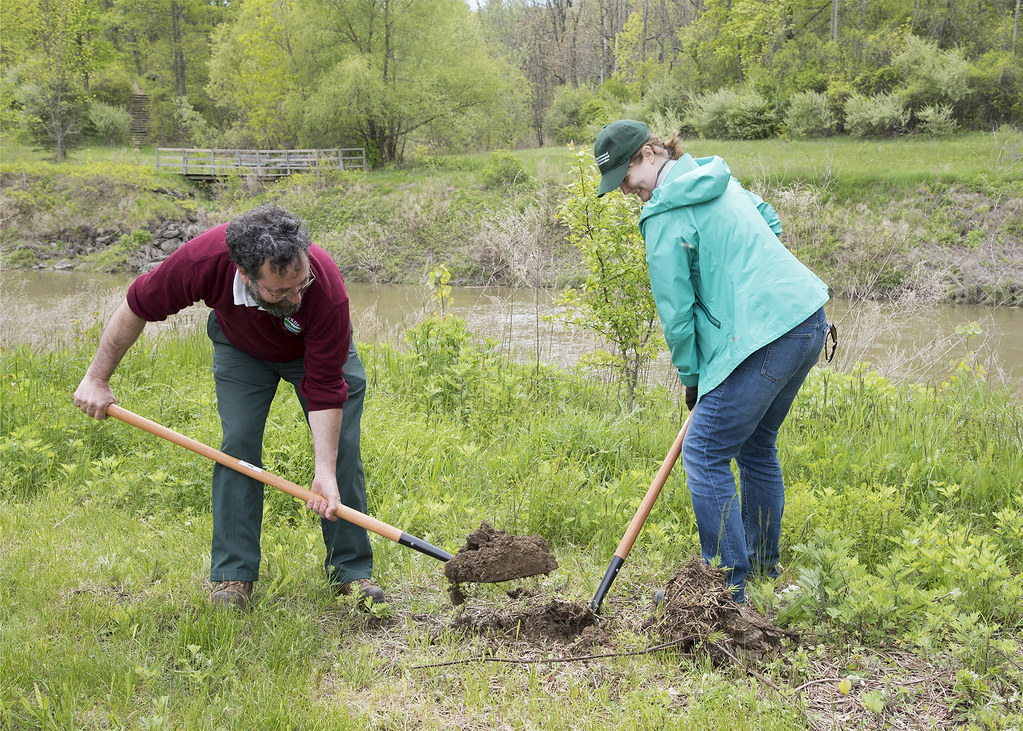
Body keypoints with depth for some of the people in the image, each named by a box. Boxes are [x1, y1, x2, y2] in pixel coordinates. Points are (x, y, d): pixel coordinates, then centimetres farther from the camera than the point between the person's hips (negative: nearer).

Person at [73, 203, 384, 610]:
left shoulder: (327, 290, -42)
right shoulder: (204, 259, -40)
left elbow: (325, 388, -34)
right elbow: (136, 307, -21)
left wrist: (324, 471, -38)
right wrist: (97, 378, -15)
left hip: (314, 349, -1)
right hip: (240, 346, 1)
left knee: (341, 450, -8)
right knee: (238, 444, -11)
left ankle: (351, 571, 5)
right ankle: (233, 574, -1)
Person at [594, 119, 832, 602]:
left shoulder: (665, 217, -10)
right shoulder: (719, 180, 16)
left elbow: (676, 309, -7)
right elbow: (771, 223, 31)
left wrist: (691, 377, 5)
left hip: (764, 338, -10)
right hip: (807, 321, 10)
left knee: (705, 454, -3)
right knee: (756, 445, 22)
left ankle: (726, 586, 0)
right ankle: (762, 562, 35)